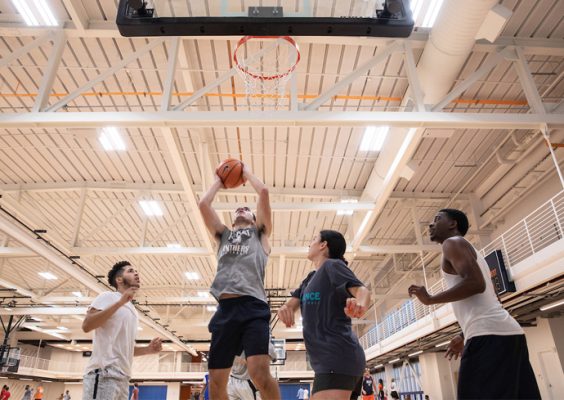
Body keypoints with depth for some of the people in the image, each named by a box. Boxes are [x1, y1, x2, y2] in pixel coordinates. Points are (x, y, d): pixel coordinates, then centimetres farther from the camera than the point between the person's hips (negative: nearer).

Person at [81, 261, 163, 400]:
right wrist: (120, 302, -19)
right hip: (103, 373, -8)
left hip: (122, 377, 8)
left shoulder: (133, 312, 22)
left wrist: (148, 349, 10)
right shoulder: (108, 297, 0)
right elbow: (86, 325, -15)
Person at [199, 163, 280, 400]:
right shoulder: (223, 235, 28)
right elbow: (203, 203, 20)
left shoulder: (260, 233, 20)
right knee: (216, 380, 3)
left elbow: (263, 192, 11)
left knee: (259, 372, -21)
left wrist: (247, 173, 28)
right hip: (225, 309, 4)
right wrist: (219, 180, 34)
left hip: (253, 307, -4)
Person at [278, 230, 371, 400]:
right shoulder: (310, 278, 23)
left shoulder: (332, 265, -4)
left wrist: (360, 304, -44)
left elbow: (362, 290, -19)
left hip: (337, 356, -10)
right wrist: (285, 309, -12)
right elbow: (292, 304, 14)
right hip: (326, 358, 10)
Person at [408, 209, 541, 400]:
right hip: (508, 331, 10)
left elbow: (475, 283, -17)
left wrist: (430, 299, -9)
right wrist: (464, 337, 30)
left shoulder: (453, 243, 0)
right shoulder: (470, 251, 29)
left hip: (488, 335, -10)